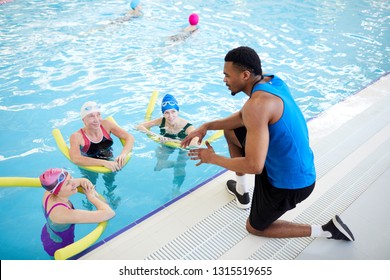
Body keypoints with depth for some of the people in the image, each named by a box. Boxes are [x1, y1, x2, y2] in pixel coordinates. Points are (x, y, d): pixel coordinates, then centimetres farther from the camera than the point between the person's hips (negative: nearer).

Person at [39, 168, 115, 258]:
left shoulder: (49, 192, -23)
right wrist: (92, 196, -30)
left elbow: (72, 181, 0)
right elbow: (109, 213, -47)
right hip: (59, 248, -6)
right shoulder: (63, 213, -44)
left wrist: (83, 181, -23)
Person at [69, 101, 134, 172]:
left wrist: (123, 154, -31)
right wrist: (104, 163, -44)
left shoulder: (106, 125, -9)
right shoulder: (77, 137, -18)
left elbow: (130, 137, -11)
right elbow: (75, 159, -35)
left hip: (110, 161, 3)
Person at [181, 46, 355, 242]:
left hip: (290, 183, -8)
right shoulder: (271, 81, -2)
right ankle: (242, 190, 33)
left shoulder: (258, 104, -32)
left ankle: (326, 230, 16)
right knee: (230, 130, 17)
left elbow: (254, 166, -32)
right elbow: (242, 116, 12)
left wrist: (213, 158, -17)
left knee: (254, 227, 19)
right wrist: (207, 126, 4)